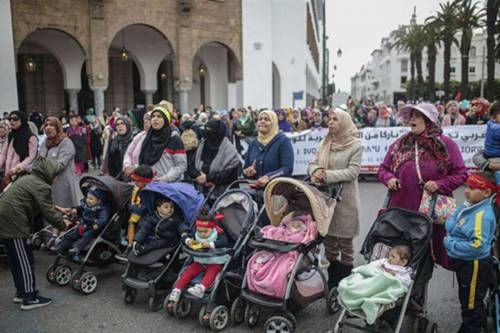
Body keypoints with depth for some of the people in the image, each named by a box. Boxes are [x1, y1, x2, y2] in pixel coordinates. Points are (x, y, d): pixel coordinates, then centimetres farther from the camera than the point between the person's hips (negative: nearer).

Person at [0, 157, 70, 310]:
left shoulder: (28, 179, 17)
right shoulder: (41, 186, -13)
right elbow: (48, 213, -14)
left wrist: (58, 211, 22)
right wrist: (63, 224, 0)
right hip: (14, 224, -10)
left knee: (17, 261, 19)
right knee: (25, 262, 1)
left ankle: (21, 292, 31)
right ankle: (30, 298, 9)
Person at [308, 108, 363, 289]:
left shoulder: (355, 145, -4)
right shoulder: (324, 143, 13)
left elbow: (352, 172, -13)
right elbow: (313, 163, 11)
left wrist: (328, 175, -20)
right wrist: (316, 171, -12)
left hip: (345, 199, -5)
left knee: (345, 245, 5)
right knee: (329, 243, 13)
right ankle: (332, 283, 27)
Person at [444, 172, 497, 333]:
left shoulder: (483, 215, -25)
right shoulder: (466, 206, 2)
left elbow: (478, 246, -32)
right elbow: (450, 221, 12)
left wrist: (450, 244, -24)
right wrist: (452, 232, -9)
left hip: (475, 265, -9)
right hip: (463, 262, 9)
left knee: (471, 303, 7)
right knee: (467, 299, 26)